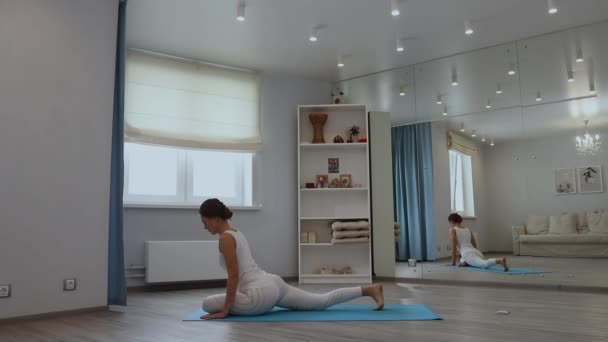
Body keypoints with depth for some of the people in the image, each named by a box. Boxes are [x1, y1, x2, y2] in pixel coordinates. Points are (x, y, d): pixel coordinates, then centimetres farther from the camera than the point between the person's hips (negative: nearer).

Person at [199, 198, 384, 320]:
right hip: (273, 284, 10)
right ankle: (369, 289, 15)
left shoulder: (226, 238, -12)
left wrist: (225, 310, -12)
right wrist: (231, 301, 30)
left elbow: (234, 276, -17)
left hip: (262, 293, -10)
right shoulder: (236, 233, 18)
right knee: (323, 301, 18)